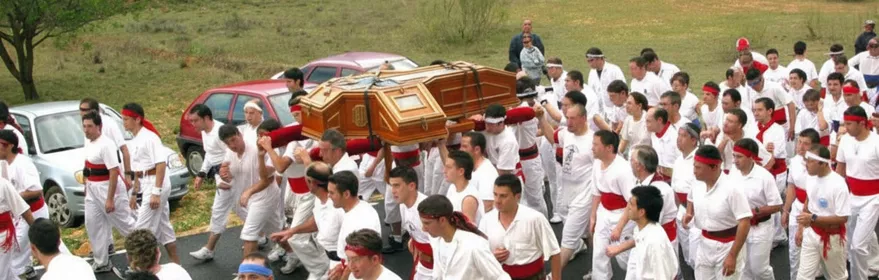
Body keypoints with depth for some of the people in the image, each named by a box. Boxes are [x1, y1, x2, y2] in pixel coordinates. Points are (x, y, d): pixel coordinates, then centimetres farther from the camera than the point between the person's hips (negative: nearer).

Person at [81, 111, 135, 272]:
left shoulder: (106, 144, -22)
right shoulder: (88, 143, 6)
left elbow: (114, 172, -24)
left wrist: (110, 199, -24)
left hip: (108, 188, -9)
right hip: (92, 190, 9)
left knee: (125, 223, 3)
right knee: (93, 225, 11)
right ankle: (101, 263, 21)